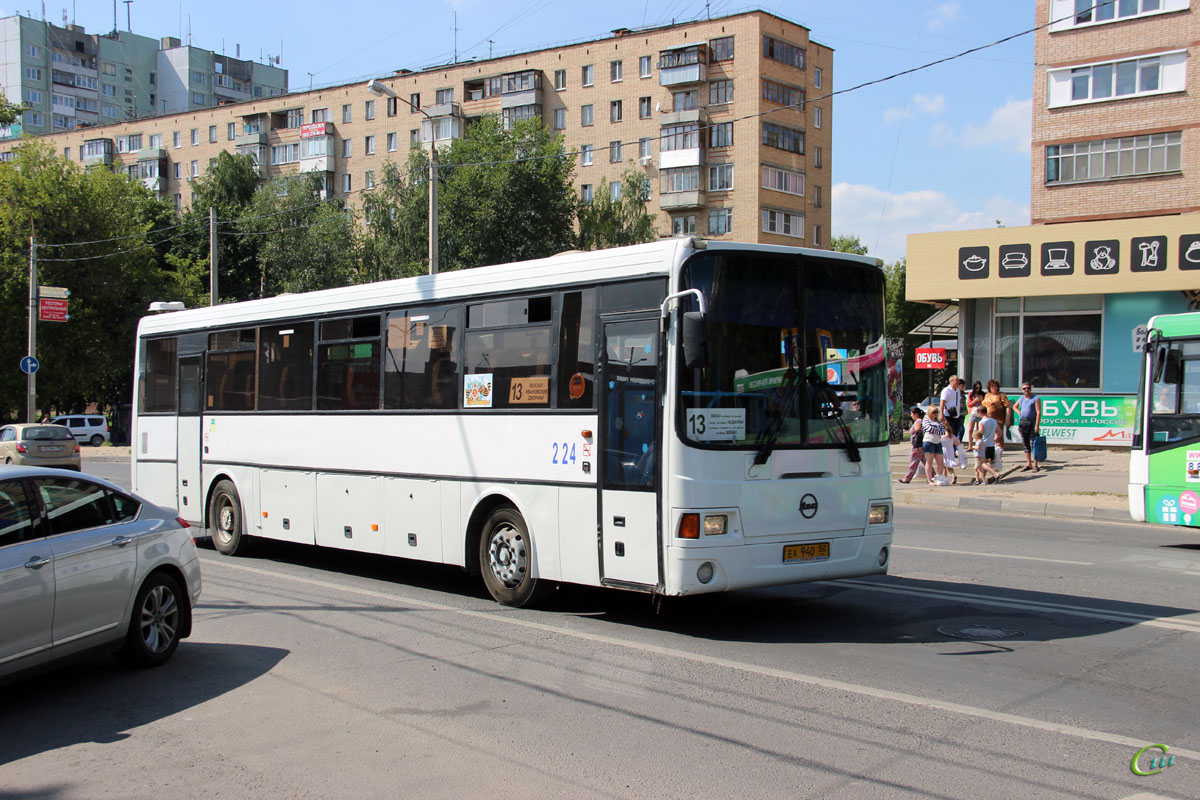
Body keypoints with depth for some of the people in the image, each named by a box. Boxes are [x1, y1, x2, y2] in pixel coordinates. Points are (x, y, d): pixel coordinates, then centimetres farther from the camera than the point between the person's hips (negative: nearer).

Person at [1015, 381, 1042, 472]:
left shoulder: (1036, 398, -4)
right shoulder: (1021, 399, 14)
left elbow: (1038, 412, -10)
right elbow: (1015, 406, 34)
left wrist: (1037, 426, -18)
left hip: (1032, 424, -6)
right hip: (1022, 423, 6)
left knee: (1033, 445, -6)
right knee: (1025, 444, 9)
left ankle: (1035, 465, -2)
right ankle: (1028, 464, 16)